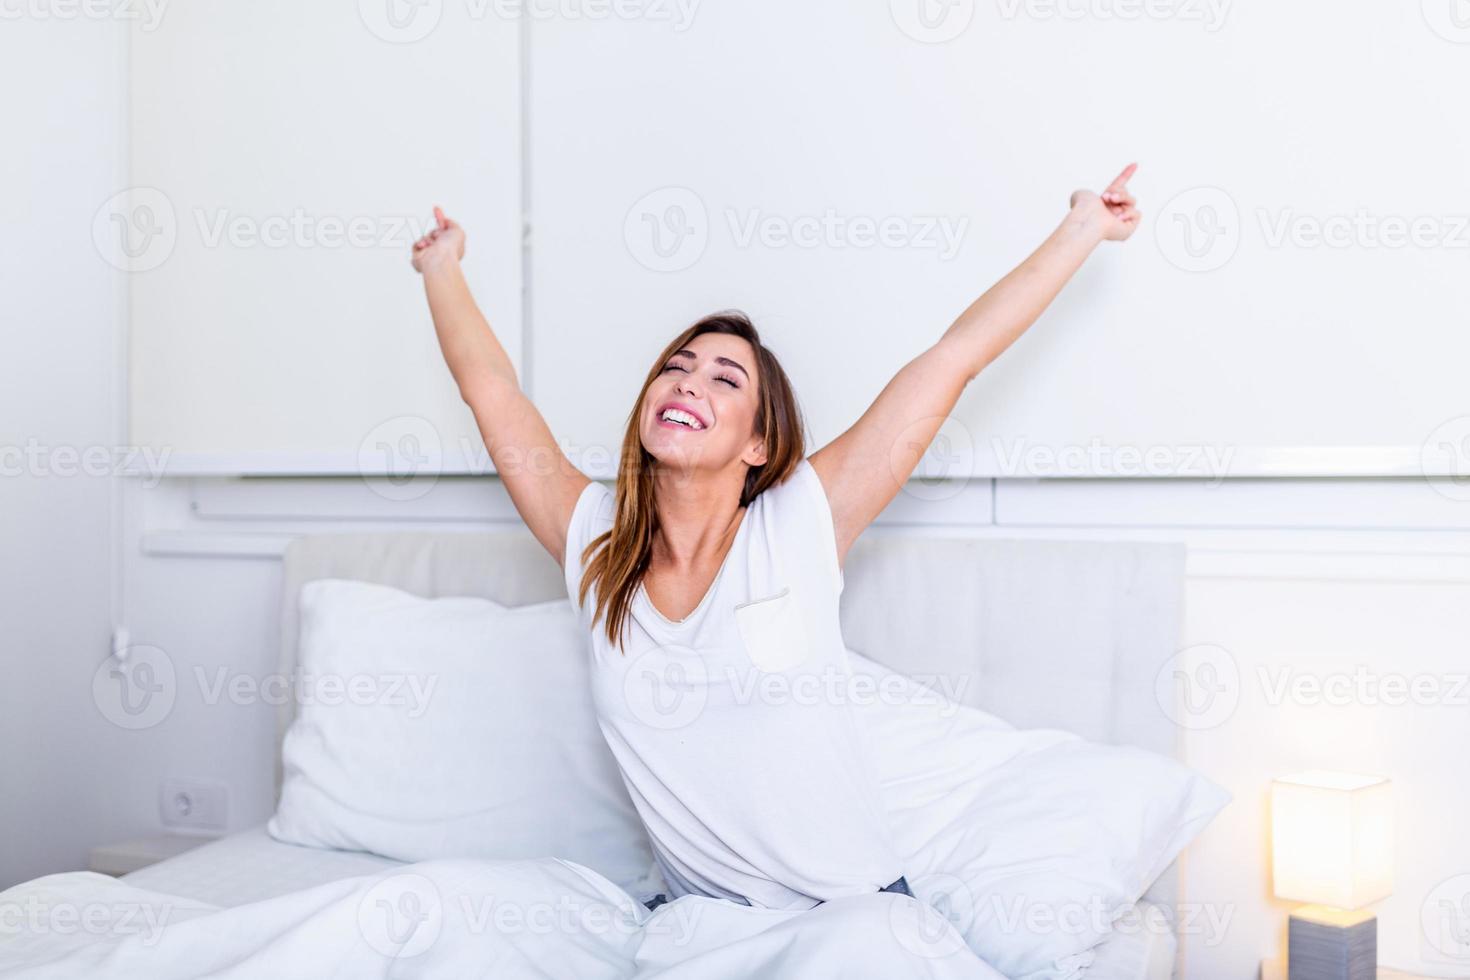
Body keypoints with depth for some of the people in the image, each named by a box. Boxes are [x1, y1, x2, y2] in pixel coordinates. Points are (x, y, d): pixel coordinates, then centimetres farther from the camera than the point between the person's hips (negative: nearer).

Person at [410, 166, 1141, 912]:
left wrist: (1081, 231, 1)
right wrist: (442, 269, 23)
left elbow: (954, 357, -4)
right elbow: (492, 390, 11)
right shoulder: (598, 549, 2)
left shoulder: (798, 530, -5)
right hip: (699, 916, 3)